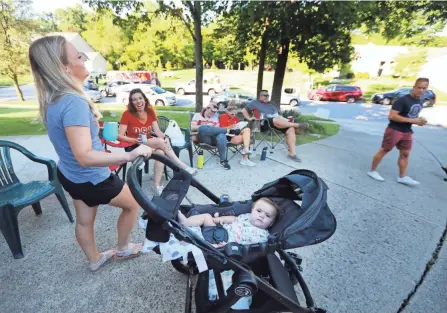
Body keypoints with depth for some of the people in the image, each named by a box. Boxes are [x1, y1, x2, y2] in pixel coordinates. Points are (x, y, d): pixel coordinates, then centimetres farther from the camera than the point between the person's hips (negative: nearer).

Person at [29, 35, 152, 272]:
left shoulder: (52, 98, -2)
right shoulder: (73, 102, -33)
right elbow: (85, 156, -42)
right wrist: (130, 155, -44)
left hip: (69, 175, 9)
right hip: (91, 179, -9)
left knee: (84, 220, 25)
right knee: (133, 203, 15)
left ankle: (95, 260, 50)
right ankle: (122, 249, 36)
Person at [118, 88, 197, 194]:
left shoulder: (150, 112, 5)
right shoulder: (127, 114, -8)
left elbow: (157, 131, -1)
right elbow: (120, 136, -10)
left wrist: (165, 137, -23)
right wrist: (135, 140, -27)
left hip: (150, 145, 4)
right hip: (135, 147, -4)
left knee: (160, 152, -33)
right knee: (160, 141, -31)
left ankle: (157, 185, -31)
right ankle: (184, 167, -28)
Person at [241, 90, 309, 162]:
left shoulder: (272, 105, 34)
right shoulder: (255, 103, 20)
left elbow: (279, 116, 28)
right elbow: (244, 110, 15)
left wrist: (287, 120, 9)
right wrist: (249, 118, 1)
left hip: (279, 121, 6)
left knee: (291, 129, -22)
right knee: (277, 120, -40)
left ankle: (292, 153, -25)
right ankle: (297, 125, -31)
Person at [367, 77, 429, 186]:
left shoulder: (421, 102, 11)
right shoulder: (403, 100, -17)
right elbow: (391, 116, -24)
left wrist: (419, 121, 1)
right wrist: (412, 121, -23)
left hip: (407, 132, 8)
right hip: (394, 130, -8)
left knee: (405, 154, 10)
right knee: (384, 150, -1)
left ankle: (402, 177, 19)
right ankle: (372, 171, 10)